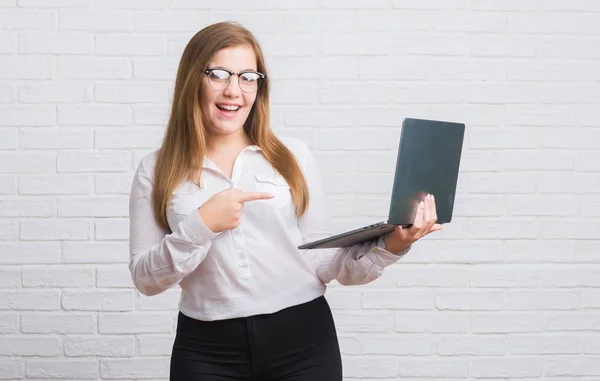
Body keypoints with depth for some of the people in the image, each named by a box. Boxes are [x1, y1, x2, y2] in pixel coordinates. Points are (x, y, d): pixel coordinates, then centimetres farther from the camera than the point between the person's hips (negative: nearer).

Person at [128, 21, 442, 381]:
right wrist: (201, 226, -14)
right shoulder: (156, 171, 3)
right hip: (208, 351, 0)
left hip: (303, 342, 0)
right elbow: (146, 278, -1)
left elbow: (324, 264, 2)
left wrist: (389, 246, -14)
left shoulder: (293, 157, 4)